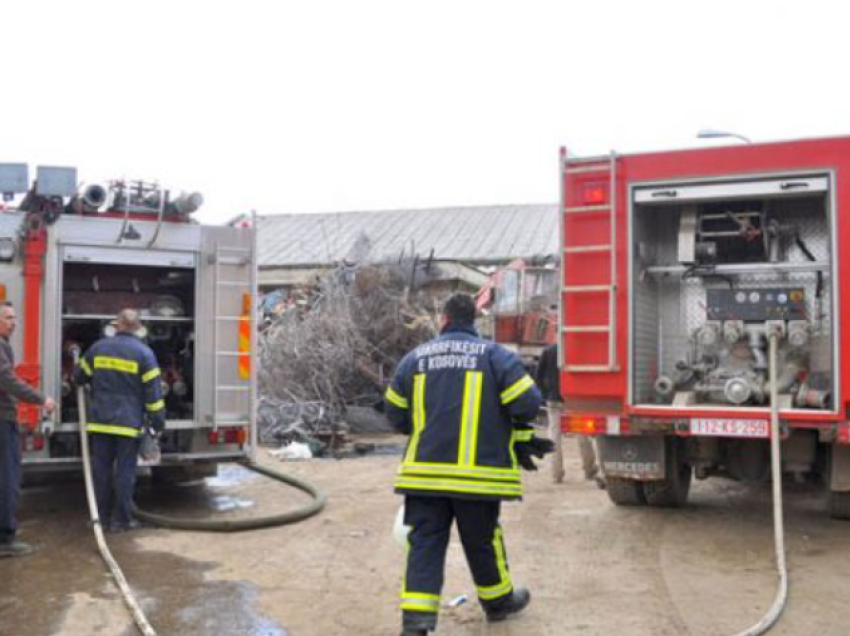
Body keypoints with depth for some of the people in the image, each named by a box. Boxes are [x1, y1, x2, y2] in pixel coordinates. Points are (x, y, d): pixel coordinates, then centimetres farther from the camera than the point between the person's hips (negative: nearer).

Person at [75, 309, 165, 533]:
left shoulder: (98, 347, 5)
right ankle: (121, 520, 7)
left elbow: (80, 376, 19)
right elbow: (153, 393, -6)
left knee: (101, 470, 11)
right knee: (125, 472, 3)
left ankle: (102, 517, 18)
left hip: (100, 421, 3)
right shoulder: (144, 353, -5)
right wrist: (158, 422, 1)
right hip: (128, 423, -3)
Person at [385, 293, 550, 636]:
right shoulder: (494, 355, -3)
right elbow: (526, 403, -9)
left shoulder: (414, 358, 7)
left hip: (424, 472, 2)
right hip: (478, 472, -2)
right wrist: (518, 438, 12)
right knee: (482, 541, 15)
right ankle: (498, 600, 35)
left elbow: (396, 415, 11)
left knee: (424, 543, 5)